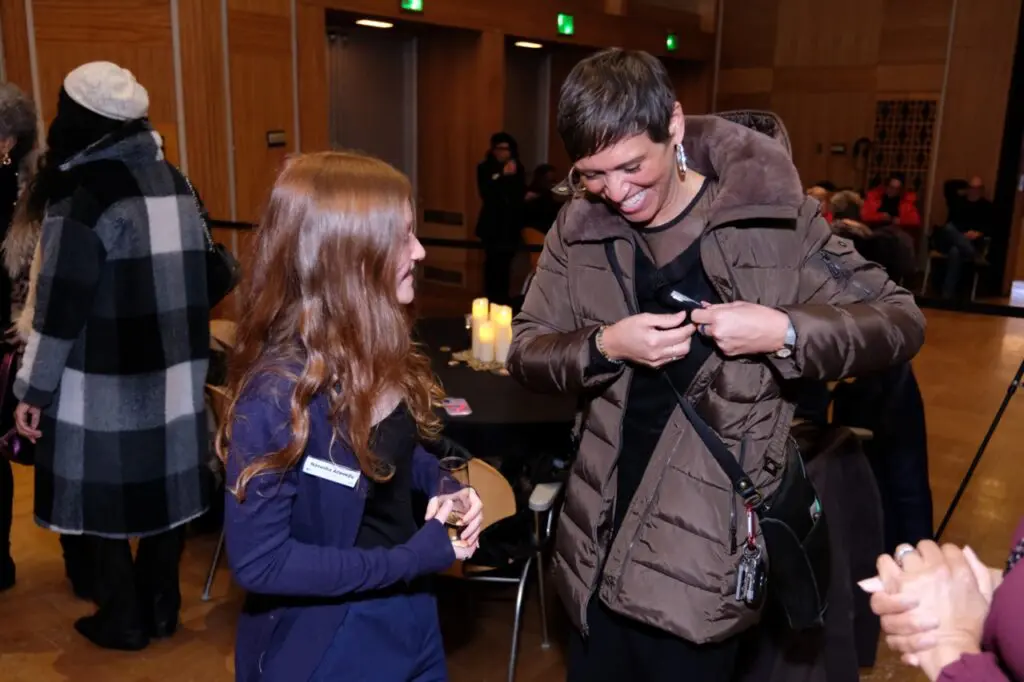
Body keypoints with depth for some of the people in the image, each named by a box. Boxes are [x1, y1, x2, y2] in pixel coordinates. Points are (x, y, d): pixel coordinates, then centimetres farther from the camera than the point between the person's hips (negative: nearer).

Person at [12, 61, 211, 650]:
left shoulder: (84, 194, -15)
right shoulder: (175, 182, 6)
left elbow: (60, 304, -15)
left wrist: (34, 389, -6)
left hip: (104, 387, -6)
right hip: (173, 376, 7)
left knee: (99, 501, 9)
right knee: (166, 487, 15)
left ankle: (124, 619, 22)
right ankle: (161, 605, 29)